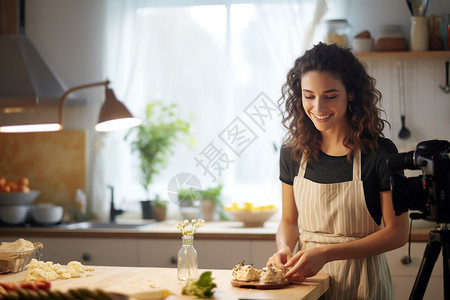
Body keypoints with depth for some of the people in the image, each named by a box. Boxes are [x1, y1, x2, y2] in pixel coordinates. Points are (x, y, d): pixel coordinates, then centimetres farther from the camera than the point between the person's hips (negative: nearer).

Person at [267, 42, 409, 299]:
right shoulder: (293, 153, 3)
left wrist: (327, 253, -15)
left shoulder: (380, 153, -8)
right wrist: (285, 249, -8)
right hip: (306, 279, 3)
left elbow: (397, 232, -7)